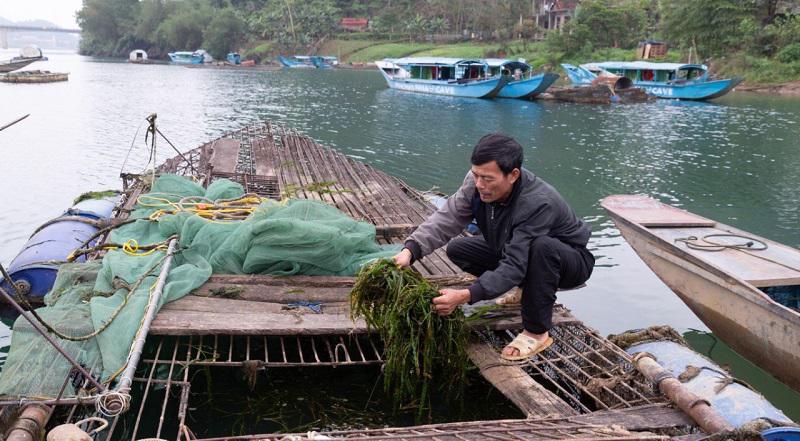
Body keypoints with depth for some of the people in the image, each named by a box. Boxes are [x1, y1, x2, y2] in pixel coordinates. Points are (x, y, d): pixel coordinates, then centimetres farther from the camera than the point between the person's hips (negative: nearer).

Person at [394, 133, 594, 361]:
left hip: (570, 259, -6)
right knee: (458, 250, -4)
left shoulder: (538, 203, -39)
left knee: (541, 246, -40)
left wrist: (466, 296, -49)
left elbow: (514, 267, -40)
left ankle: (537, 332, -21)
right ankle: (527, 289, 11)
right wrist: (410, 250, -41)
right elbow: (447, 218, -25)